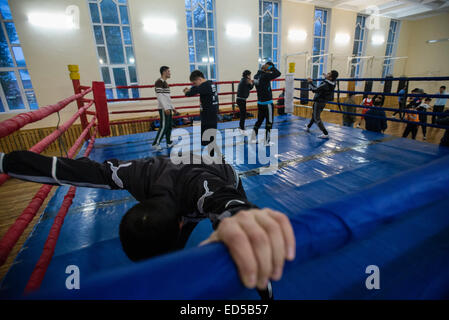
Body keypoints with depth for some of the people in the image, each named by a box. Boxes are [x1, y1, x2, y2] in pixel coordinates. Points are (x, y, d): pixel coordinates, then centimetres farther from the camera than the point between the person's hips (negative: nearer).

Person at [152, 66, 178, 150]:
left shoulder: (165, 82, 19)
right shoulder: (159, 82, -11)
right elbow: (160, 96, -18)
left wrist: (172, 107, 21)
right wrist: (166, 108, -22)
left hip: (168, 108, 9)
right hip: (163, 109, -9)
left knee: (169, 126, 11)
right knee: (164, 126, -8)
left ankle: (169, 143, 19)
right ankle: (156, 144, 0)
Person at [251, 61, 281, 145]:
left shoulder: (256, 76, 4)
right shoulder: (265, 76, -18)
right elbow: (278, 73, -18)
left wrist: (262, 68, 13)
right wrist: (271, 67, -8)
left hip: (260, 103, 7)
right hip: (267, 103, -7)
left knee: (259, 120, 17)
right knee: (269, 122, 5)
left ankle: (253, 138, 20)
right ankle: (267, 141, 12)